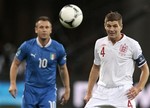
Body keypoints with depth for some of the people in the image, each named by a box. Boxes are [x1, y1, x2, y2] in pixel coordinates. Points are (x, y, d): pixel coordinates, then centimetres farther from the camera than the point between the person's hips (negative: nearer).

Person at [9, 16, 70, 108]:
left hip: (49, 90, -1)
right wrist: (13, 84, -8)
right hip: (30, 90, 1)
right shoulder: (27, 46, -8)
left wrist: (67, 90, 11)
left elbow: (63, 69, 9)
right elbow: (15, 64, 3)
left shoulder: (58, 48, -5)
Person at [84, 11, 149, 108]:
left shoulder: (132, 44, -4)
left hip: (123, 92, -4)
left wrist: (138, 88, -10)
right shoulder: (99, 43, 9)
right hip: (102, 91, 4)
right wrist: (89, 92, 17)